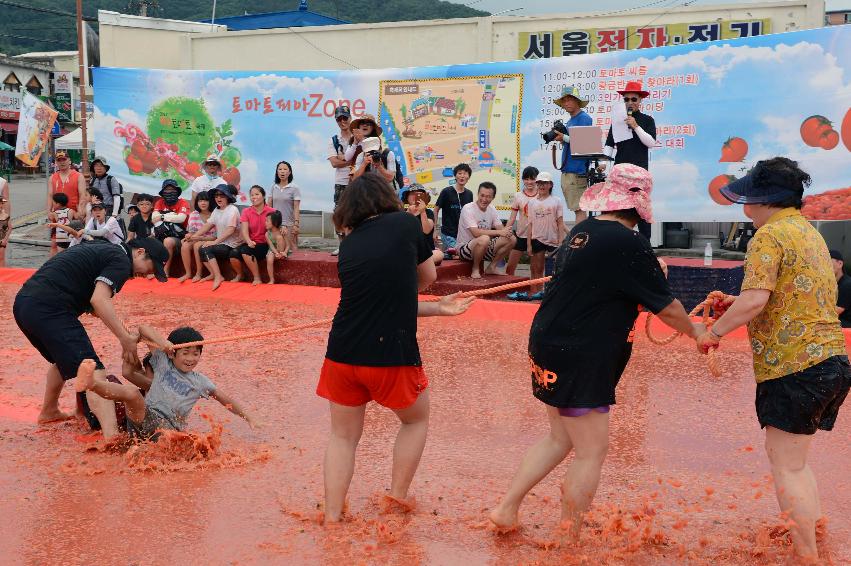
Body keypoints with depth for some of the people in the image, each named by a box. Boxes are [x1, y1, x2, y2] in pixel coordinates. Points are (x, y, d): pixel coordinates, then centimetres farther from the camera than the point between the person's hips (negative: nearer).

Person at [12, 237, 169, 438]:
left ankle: (49, 411, 51)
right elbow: (99, 300, -18)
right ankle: (111, 437, -29)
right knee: (94, 373, -16)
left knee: (64, 358, 33)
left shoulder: (102, 251, 26)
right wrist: (125, 338, -15)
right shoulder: (121, 261, -3)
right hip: (49, 308, -10)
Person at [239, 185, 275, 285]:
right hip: (251, 243, 3)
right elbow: (244, 230, -5)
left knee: (246, 251, -32)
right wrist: (249, 242, -25)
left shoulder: (271, 211, -3)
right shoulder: (246, 212, 5)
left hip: (265, 244, -3)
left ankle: (257, 278, -15)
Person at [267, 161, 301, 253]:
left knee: (292, 248, -9)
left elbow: (296, 208, -5)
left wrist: (296, 224, -13)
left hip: (289, 225, -4)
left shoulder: (294, 188, -1)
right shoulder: (274, 188, 10)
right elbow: (268, 205, 11)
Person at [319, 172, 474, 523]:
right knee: (416, 420, 24)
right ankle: (398, 497, 26)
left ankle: (332, 516, 18)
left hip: (343, 353, 3)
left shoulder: (349, 244, 10)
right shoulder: (407, 224, -1)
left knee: (343, 435, 19)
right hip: (392, 356, -3)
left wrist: (438, 309, 20)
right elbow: (428, 277, 13)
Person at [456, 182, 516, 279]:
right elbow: (476, 233, -30)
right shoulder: (468, 209, -18)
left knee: (511, 239, -7)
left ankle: (492, 267, 5)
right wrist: (499, 232, -30)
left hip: (485, 248, 7)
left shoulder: (492, 209, 5)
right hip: (464, 248, -7)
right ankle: (475, 269, -14)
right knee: (484, 239, -38)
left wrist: (506, 231, -25)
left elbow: (501, 228, 0)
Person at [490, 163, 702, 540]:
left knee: (561, 438, 22)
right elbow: (666, 309, -7)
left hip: (549, 345, 9)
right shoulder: (630, 244, -17)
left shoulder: (582, 232, 7)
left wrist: (651, 270, 21)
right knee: (591, 451, 3)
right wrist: (694, 330, 11)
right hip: (579, 360, -9)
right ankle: (570, 541, 11)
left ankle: (506, 509, 26)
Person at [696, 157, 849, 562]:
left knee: (786, 465, -2)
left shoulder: (770, 234, -11)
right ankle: (819, 543, 25)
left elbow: (755, 300, -22)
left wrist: (714, 332, -9)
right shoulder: (811, 234, 19)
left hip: (794, 364, -10)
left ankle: (807, 556, 2)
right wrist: (738, 306, 18)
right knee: (792, 458, 20)